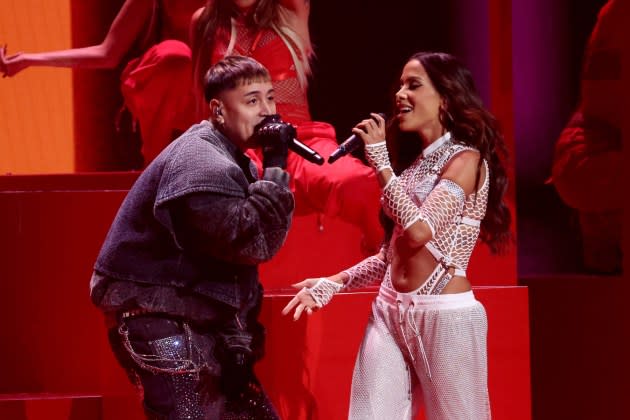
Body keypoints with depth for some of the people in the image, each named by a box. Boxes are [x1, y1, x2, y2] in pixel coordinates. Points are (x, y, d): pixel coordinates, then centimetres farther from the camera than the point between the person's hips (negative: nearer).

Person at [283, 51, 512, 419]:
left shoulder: (465, 159, -6)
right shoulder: (414, 161, 16)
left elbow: (419, 230, -21)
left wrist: (381, 162, -13)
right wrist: (332, 284, 8)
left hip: (445, 316, -7)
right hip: (390, 311, 7)